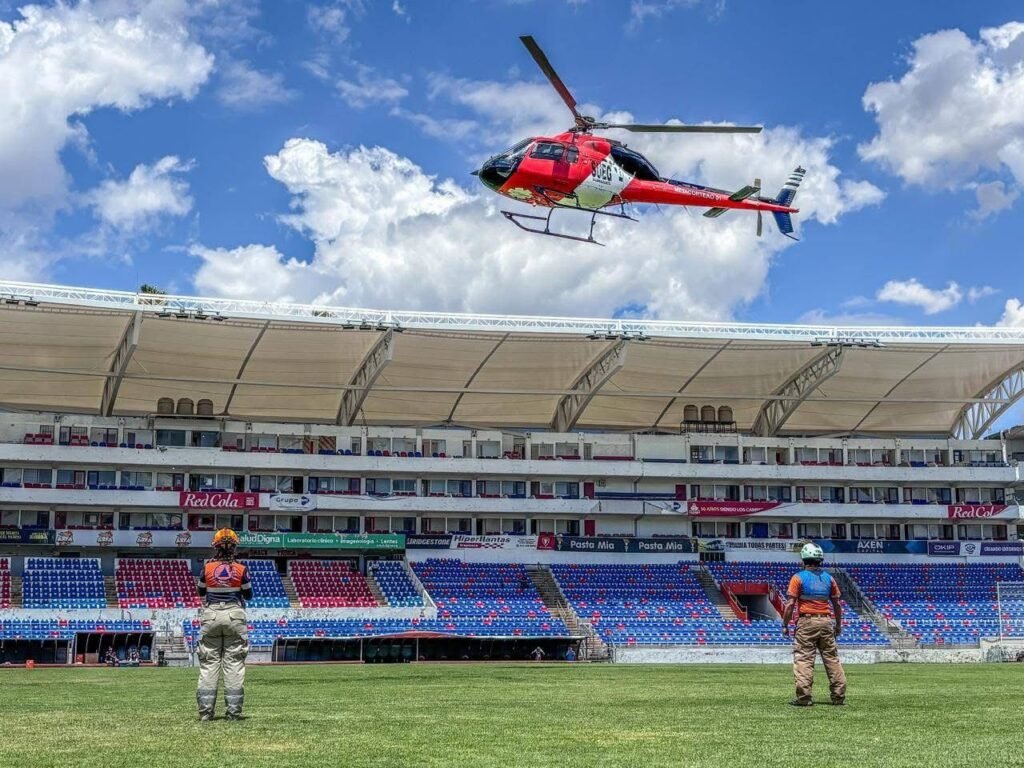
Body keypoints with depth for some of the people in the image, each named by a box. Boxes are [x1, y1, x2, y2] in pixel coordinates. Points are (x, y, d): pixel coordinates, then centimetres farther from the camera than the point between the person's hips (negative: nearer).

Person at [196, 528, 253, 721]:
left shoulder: (207, 568, -4)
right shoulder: (241, 569, -6)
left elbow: (201, 592, 10)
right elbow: (249, 595, 4)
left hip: (211, 615, 1)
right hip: (235, 615, -1)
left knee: (208, 663, 6)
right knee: (234, 663, 4)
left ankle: (205, 710, 3)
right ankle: (234, 710, 1)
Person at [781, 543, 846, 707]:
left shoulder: (798, 578, -3)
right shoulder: (829, 578, 9)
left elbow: (790, 604, -9)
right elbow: (837, 604, 11)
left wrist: (785, 625, -2)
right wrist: (838, 625, 21)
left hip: (806, 622, -4)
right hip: (826, 622, 4)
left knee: (803, 659, -3)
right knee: (832, 658, 10)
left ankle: (804, 697, -9)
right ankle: (839, 696, 10)